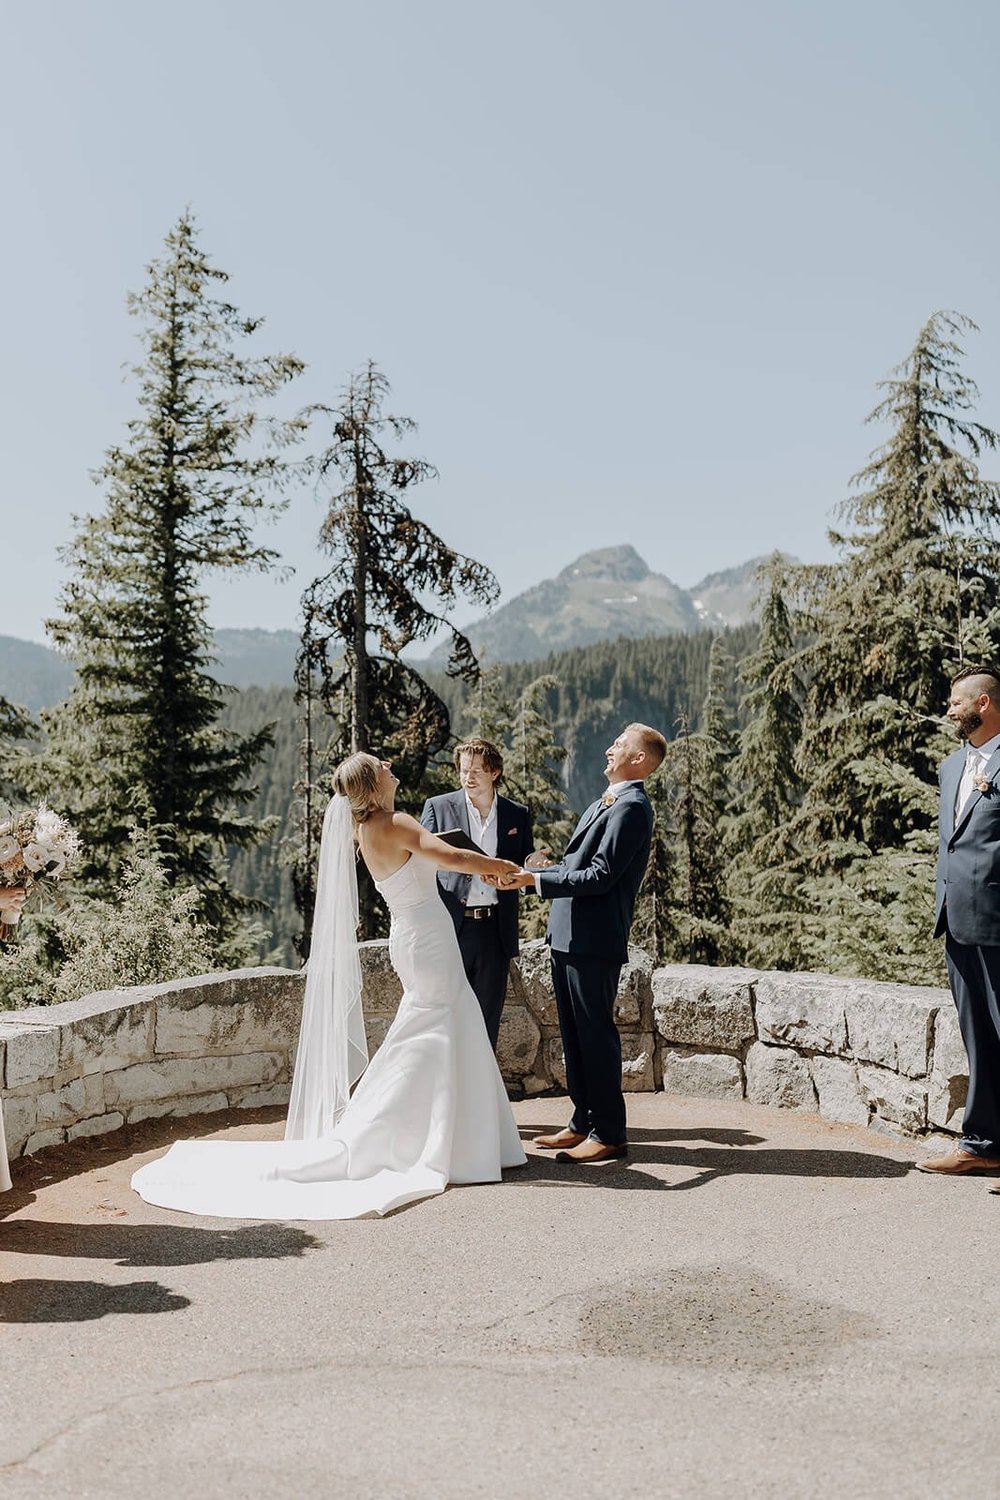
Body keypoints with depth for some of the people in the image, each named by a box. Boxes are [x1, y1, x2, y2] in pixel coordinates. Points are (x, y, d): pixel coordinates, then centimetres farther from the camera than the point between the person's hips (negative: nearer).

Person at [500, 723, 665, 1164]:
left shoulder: (631, 808, -13)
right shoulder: (603, 804, 19)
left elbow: (600, 876, -21)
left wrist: (536, 879, -21)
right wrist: (549, 865, 3)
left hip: (594, 941, -10)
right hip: (569, 937, 10)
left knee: (596, 1033, -3)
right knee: (574, 1034, 15)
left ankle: (609, 1133, 6)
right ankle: (584, 1123, 25)